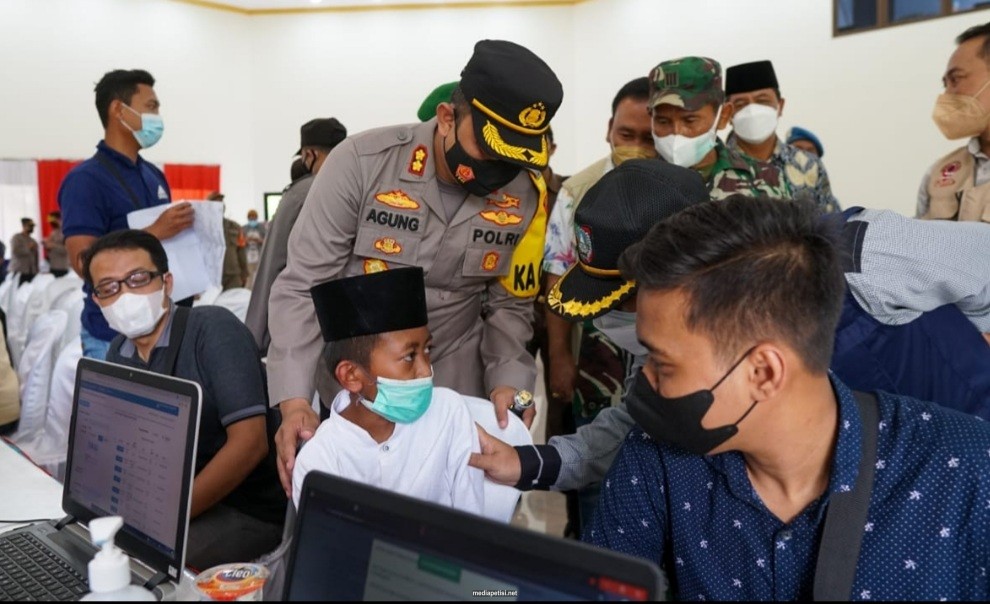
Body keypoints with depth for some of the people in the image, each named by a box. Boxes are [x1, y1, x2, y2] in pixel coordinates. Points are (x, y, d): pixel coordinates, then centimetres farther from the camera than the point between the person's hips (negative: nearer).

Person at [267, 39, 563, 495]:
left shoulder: (526, 195, -10)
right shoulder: (362, 162, -19)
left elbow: (509, 304, 1)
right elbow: (303, 286, -17)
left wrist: (509, 380, -17)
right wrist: (294, 400, -26)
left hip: (455, 394, 2)